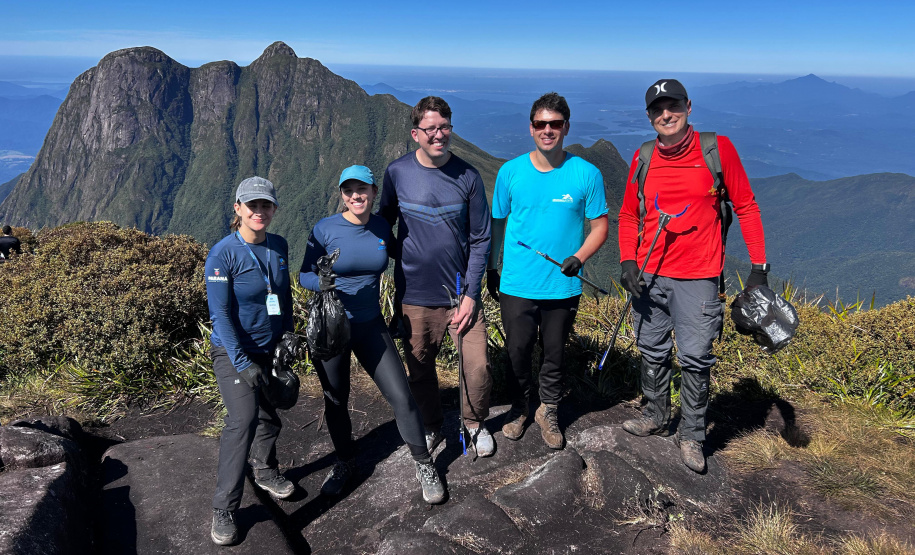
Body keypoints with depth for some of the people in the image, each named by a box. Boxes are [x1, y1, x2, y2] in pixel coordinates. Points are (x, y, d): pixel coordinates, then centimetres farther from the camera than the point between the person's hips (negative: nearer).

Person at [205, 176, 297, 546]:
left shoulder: (279, 247, 0)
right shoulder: (222, 254, -16)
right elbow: (220, 314, -18)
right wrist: (242, 363, -21)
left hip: (270, 348, 6)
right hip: (233, 352, -5)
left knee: (270, 414, 15)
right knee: (244, 418, -20)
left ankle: (265, 472, 44)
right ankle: (224, 509, -9)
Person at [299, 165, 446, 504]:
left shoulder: (383, 228, -2)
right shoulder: (324, 230, -11)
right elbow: (304, 275, -6)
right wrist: (321, 282, -27)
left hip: (370, 325, 2)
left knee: (401, 396, -4)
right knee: (335, 401, 12)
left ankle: (424, 467, 15)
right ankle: (345, 463, 37)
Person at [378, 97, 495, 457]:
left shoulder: (467, 177, -5)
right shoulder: (397, 172, -4)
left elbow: (480, 239, -2)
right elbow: (383, 222, 12)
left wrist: (471, 293, -7)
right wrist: (395, 254, -2)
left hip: (462, 291, 0)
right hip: (414, 295, 1)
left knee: (478, 365, 0)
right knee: (419, 367, 13)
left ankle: (475, 423, 29)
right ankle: (431, 427, 38)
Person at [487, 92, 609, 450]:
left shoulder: (586, 174, -6)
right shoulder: (510, 172, -3)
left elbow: (599, 227, -1)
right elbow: (498, 224, 7)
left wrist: (579, 257, -18)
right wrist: (491, 269, 9)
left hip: (563, 287, 0)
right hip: (516, 285, 1)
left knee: (554, 354, 14)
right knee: (517, 352, 13)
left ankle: (548, 411, 37)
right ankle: (519, 408, 38)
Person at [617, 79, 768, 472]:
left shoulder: (717, 149, -3)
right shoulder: (643, 159, 6)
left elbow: (746, 207, 2)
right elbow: (629, 215, 14)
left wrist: (758, 266, -2)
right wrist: (628, 260, -1)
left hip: (696, 278, -3)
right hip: (649, 277, 4)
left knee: (695, 358, -1)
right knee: (652, 352, 14)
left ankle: (692, 435, 18)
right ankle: (656, 417, 34)